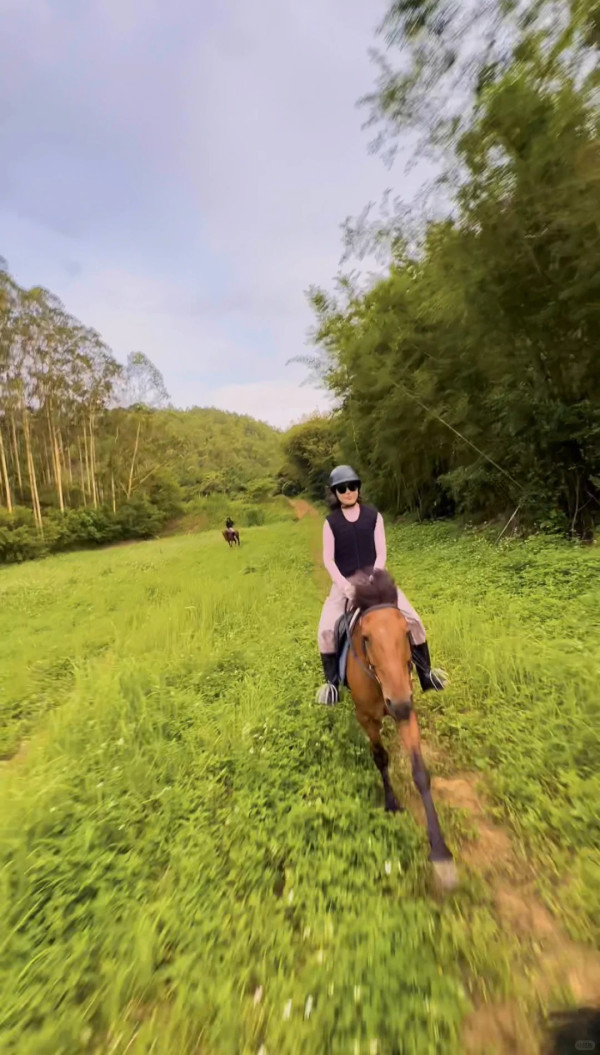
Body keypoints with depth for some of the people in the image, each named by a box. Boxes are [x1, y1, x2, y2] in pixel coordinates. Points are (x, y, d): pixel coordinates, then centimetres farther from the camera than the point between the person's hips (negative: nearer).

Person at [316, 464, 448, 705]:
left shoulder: (373, 516, 2)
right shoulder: (331, 522, -1)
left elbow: (381, 552, -2)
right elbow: (328, 559, -5)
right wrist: (343, 583, -19)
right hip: (344, 583, -1)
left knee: (412, 619, -8)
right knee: (326, 630, -16)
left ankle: (425, 673, 13)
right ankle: (332, 683, 6)